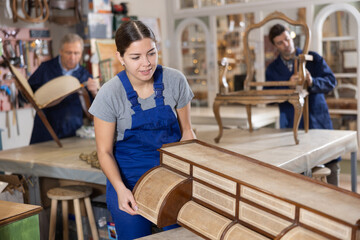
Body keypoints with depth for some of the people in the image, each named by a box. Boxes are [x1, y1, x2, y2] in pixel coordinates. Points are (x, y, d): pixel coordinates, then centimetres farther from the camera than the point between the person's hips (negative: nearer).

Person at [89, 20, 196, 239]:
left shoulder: (175, 81, -9)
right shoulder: (110, 94, -15)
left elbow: (186, 131, 2)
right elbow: (105, 151, -10)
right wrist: (120, 189, -25)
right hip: (129, 182, -2)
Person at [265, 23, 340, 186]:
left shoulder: (313, 58, 3)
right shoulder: (272, 69, 6)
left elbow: (331, 81, -6)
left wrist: (312, 82, -27)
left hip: (318, 120, 0)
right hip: (291, 125, 0)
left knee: (332, 163, 4)